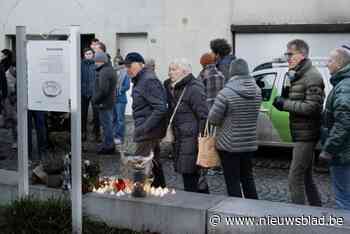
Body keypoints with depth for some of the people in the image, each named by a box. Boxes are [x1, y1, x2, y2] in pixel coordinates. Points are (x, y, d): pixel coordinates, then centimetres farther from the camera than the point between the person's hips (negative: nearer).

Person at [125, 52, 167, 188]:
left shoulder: (149, 81, -16)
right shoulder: (139, 80, 15)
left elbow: (160, 108, -23)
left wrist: (144, 128, -22)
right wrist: (141, 128, 13)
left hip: (148, 133, -10)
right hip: (148, 131, 10)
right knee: (154, 165, 17)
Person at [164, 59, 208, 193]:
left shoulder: (194, 89, -13)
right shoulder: (172, 88, 15)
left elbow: (203, 115, -17)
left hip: (191, 138, -9)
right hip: (180, 138, 9)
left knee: (189, 173, -7)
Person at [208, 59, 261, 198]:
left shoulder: (226, 93, -19)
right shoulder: (257, 91, 0)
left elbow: (213, 119, -14)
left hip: (229, 145, -6)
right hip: (250, 144, 6)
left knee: (233, 182, 4)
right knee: (248, 178, 19)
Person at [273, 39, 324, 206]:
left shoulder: (312, 76, -15)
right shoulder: (298, 75, 15)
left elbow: (312, 107, -22)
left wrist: (285, 104, -17)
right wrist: (284, 101, 4)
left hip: (306, 134, -10)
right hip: (302, 134, 10)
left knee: (295, 178, -9)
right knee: (306, 177, 17)